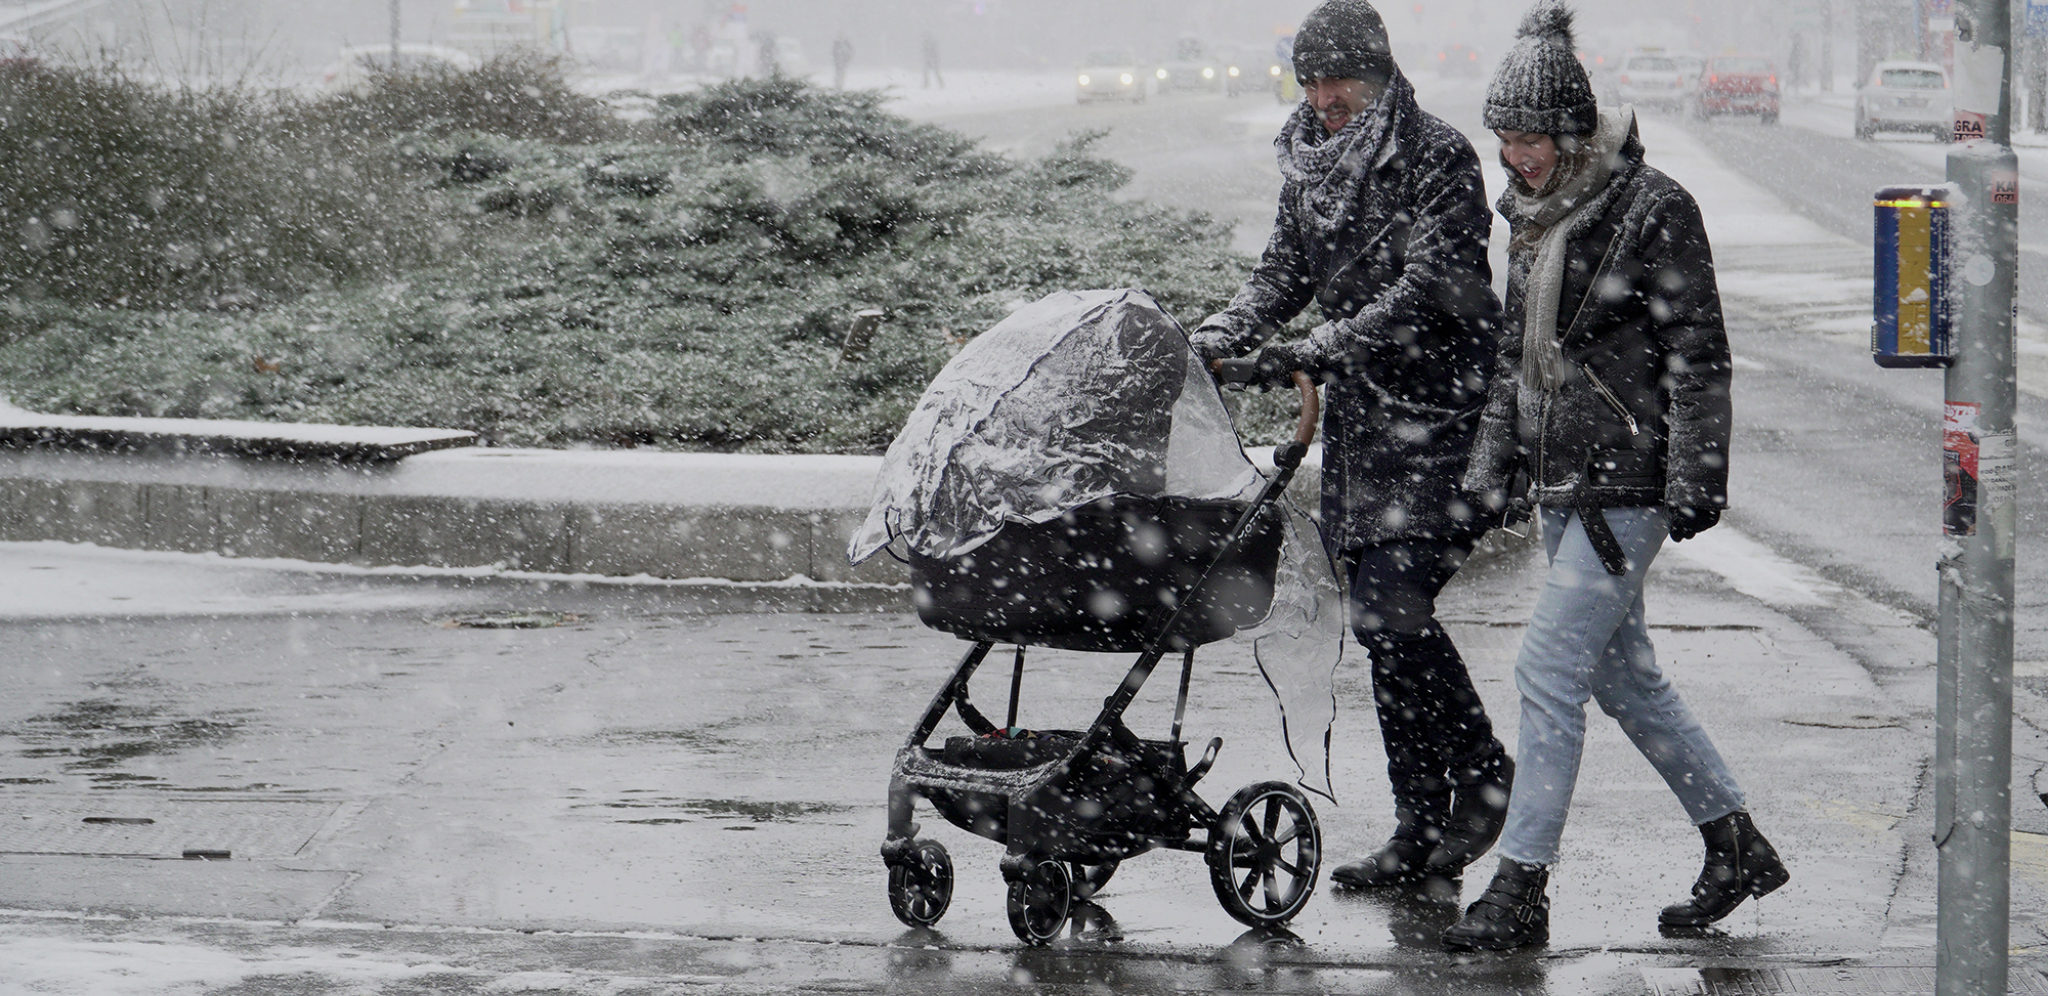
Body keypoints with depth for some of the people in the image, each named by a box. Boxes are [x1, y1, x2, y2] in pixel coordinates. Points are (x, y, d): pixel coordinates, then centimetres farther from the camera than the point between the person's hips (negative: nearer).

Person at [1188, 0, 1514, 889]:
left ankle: (1480, 768, 4)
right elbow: (1283, 272, 15)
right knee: (1381, 622, 6)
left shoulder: (1438, 159, -10)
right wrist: (1215, 339, -3)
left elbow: (1429, 288, -19)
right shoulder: (1311, 165, 12)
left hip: (1439, 415, -7)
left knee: (1390, 607, -16)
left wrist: (1323, 348, -28)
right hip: (1360, 416, 7)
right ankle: (1422, 827, 11)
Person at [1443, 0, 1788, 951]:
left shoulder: (1653, 211, -13)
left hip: (1628, 481, -9)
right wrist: (1491, 459, 19)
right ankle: (1736, 845, 26)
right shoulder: (1534, 212, 11)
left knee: (1549, 666, -10)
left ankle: (1521, 889, -6)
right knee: (1622, 672, 14)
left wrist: (1693, 479, -17)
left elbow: (1698, 356, -13)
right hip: (1562, 477, 9)